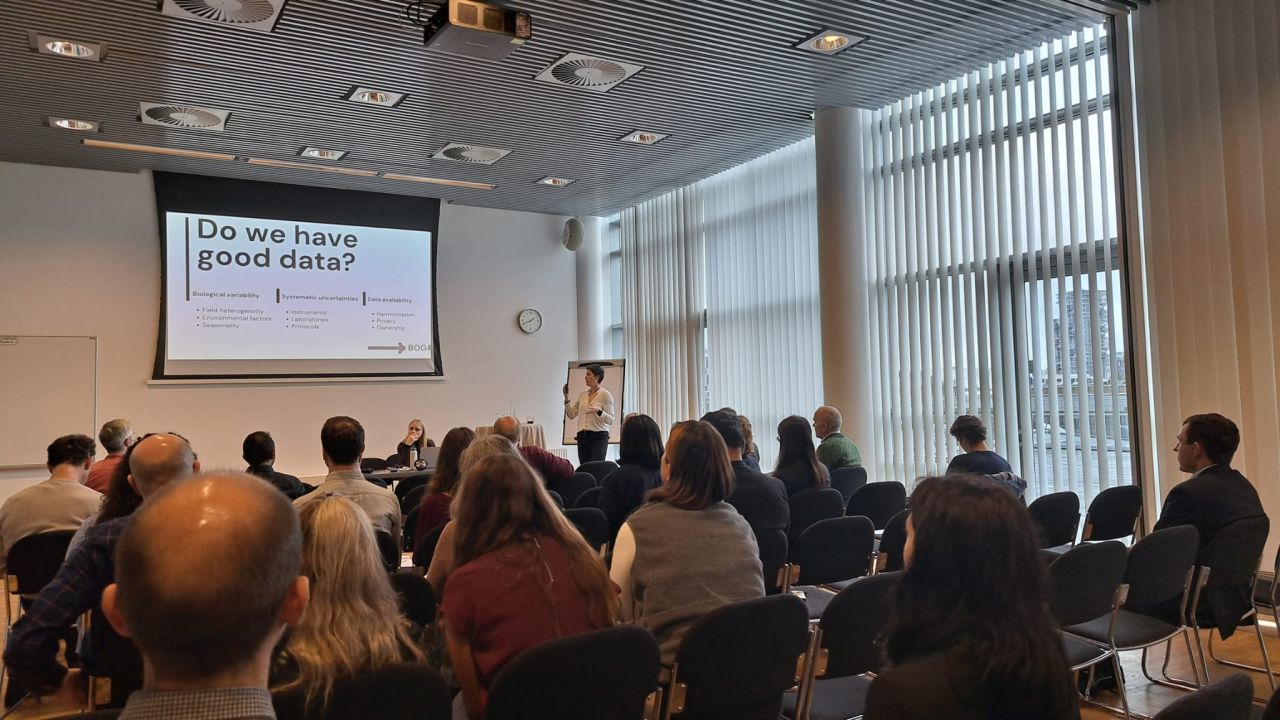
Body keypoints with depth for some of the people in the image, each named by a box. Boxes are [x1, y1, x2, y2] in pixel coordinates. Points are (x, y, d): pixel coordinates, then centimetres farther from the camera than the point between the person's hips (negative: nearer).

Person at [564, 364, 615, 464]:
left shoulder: (606, 394, -5)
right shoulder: (582, 394, 12)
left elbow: (610, 420, -9)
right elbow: (571, 415, 11)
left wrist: (599, 411, -25)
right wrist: (566, 398, 1)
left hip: (598, 437, -6)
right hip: (582, 437, 6)